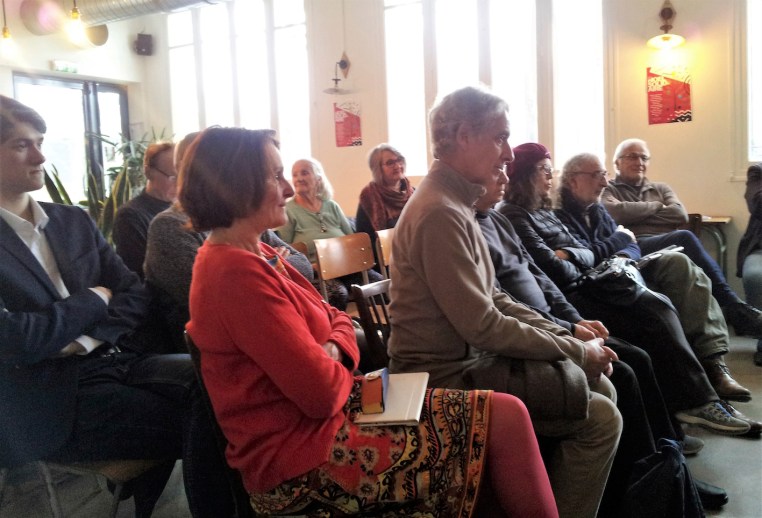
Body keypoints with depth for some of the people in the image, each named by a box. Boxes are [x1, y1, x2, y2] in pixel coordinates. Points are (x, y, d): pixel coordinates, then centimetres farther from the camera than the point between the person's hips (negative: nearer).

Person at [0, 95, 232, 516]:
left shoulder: (73, 220, 13)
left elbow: (134, 292, 11)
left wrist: (92, 333, -8)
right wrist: (93, 300, -5)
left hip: (119, 358, 5)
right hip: (55, 396, -5)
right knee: (197, 424, -20)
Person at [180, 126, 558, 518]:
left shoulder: (250, 255, 10)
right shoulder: (237, 273, -23)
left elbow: (337, 320, 14)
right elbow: (322, 392, -24)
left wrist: (332, 350, -9)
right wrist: (337, 368, -2)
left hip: (319, 417, 10)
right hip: (301, 458, -9)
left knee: (505, 412, 4)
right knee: (503, 421, -8)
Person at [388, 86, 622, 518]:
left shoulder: (457, 202, 10)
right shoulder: (440, 213, -22)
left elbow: (493, 298, 11)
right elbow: (482, 327, -23)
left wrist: (565, 335, 2)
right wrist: (575, 350, -12)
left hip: (469, 356, 10)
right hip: (448, 377, -10)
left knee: (601, 387, 12)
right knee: (601, 417, -8)